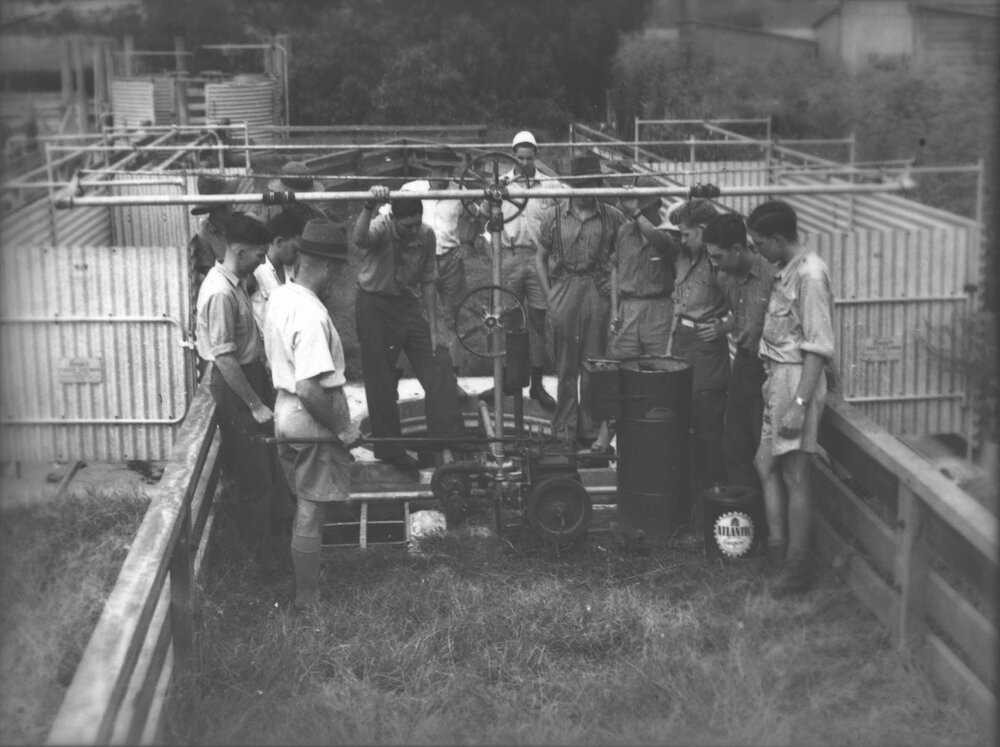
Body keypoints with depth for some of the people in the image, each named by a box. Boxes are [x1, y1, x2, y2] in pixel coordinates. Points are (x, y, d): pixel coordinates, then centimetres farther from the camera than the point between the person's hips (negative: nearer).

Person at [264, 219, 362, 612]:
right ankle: (308, 598, 16)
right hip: (314, 422, -9)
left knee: (303, 506, 21)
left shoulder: (279, 296, 2)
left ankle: (303, 583, 35)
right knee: (311, 513, 4)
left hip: (286, 413, 9)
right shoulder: (311, 315, -27)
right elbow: (309, 390, -31)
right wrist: (344, 429, -19)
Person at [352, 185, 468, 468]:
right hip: (375, 305, -5)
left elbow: (428, 282, 2)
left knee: (438, 365, -1)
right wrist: (369, 207, -64)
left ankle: (450, 435, 7)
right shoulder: (380, 229, -22)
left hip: (408, 304, 5)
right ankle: (389, 449, 16)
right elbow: (358, 239, -47)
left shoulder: (426, 235, -7)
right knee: (381, 382, 3)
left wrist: (433, 330, 2)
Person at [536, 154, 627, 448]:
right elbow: (540, 258, 10)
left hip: (598, 294, 0)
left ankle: (590, 430, 12)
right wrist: (550, 296, 2)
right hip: (564, 292, 0)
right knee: (566, 366, 5)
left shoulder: (612, 217, 2)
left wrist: (616, 282, -3)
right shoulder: (555, 216, 3)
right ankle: (564, 429, 14)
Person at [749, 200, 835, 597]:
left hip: (796, 379, -10)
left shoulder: (809, 275, -18)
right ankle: (777, 543, 28)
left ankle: (796, 568, 7)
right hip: (777, 378, 10)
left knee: (794, 475, -2)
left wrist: (799, 403, -23)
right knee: (766, 464, 16)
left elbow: (818, 348, -21)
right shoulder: (787, 270, 11)